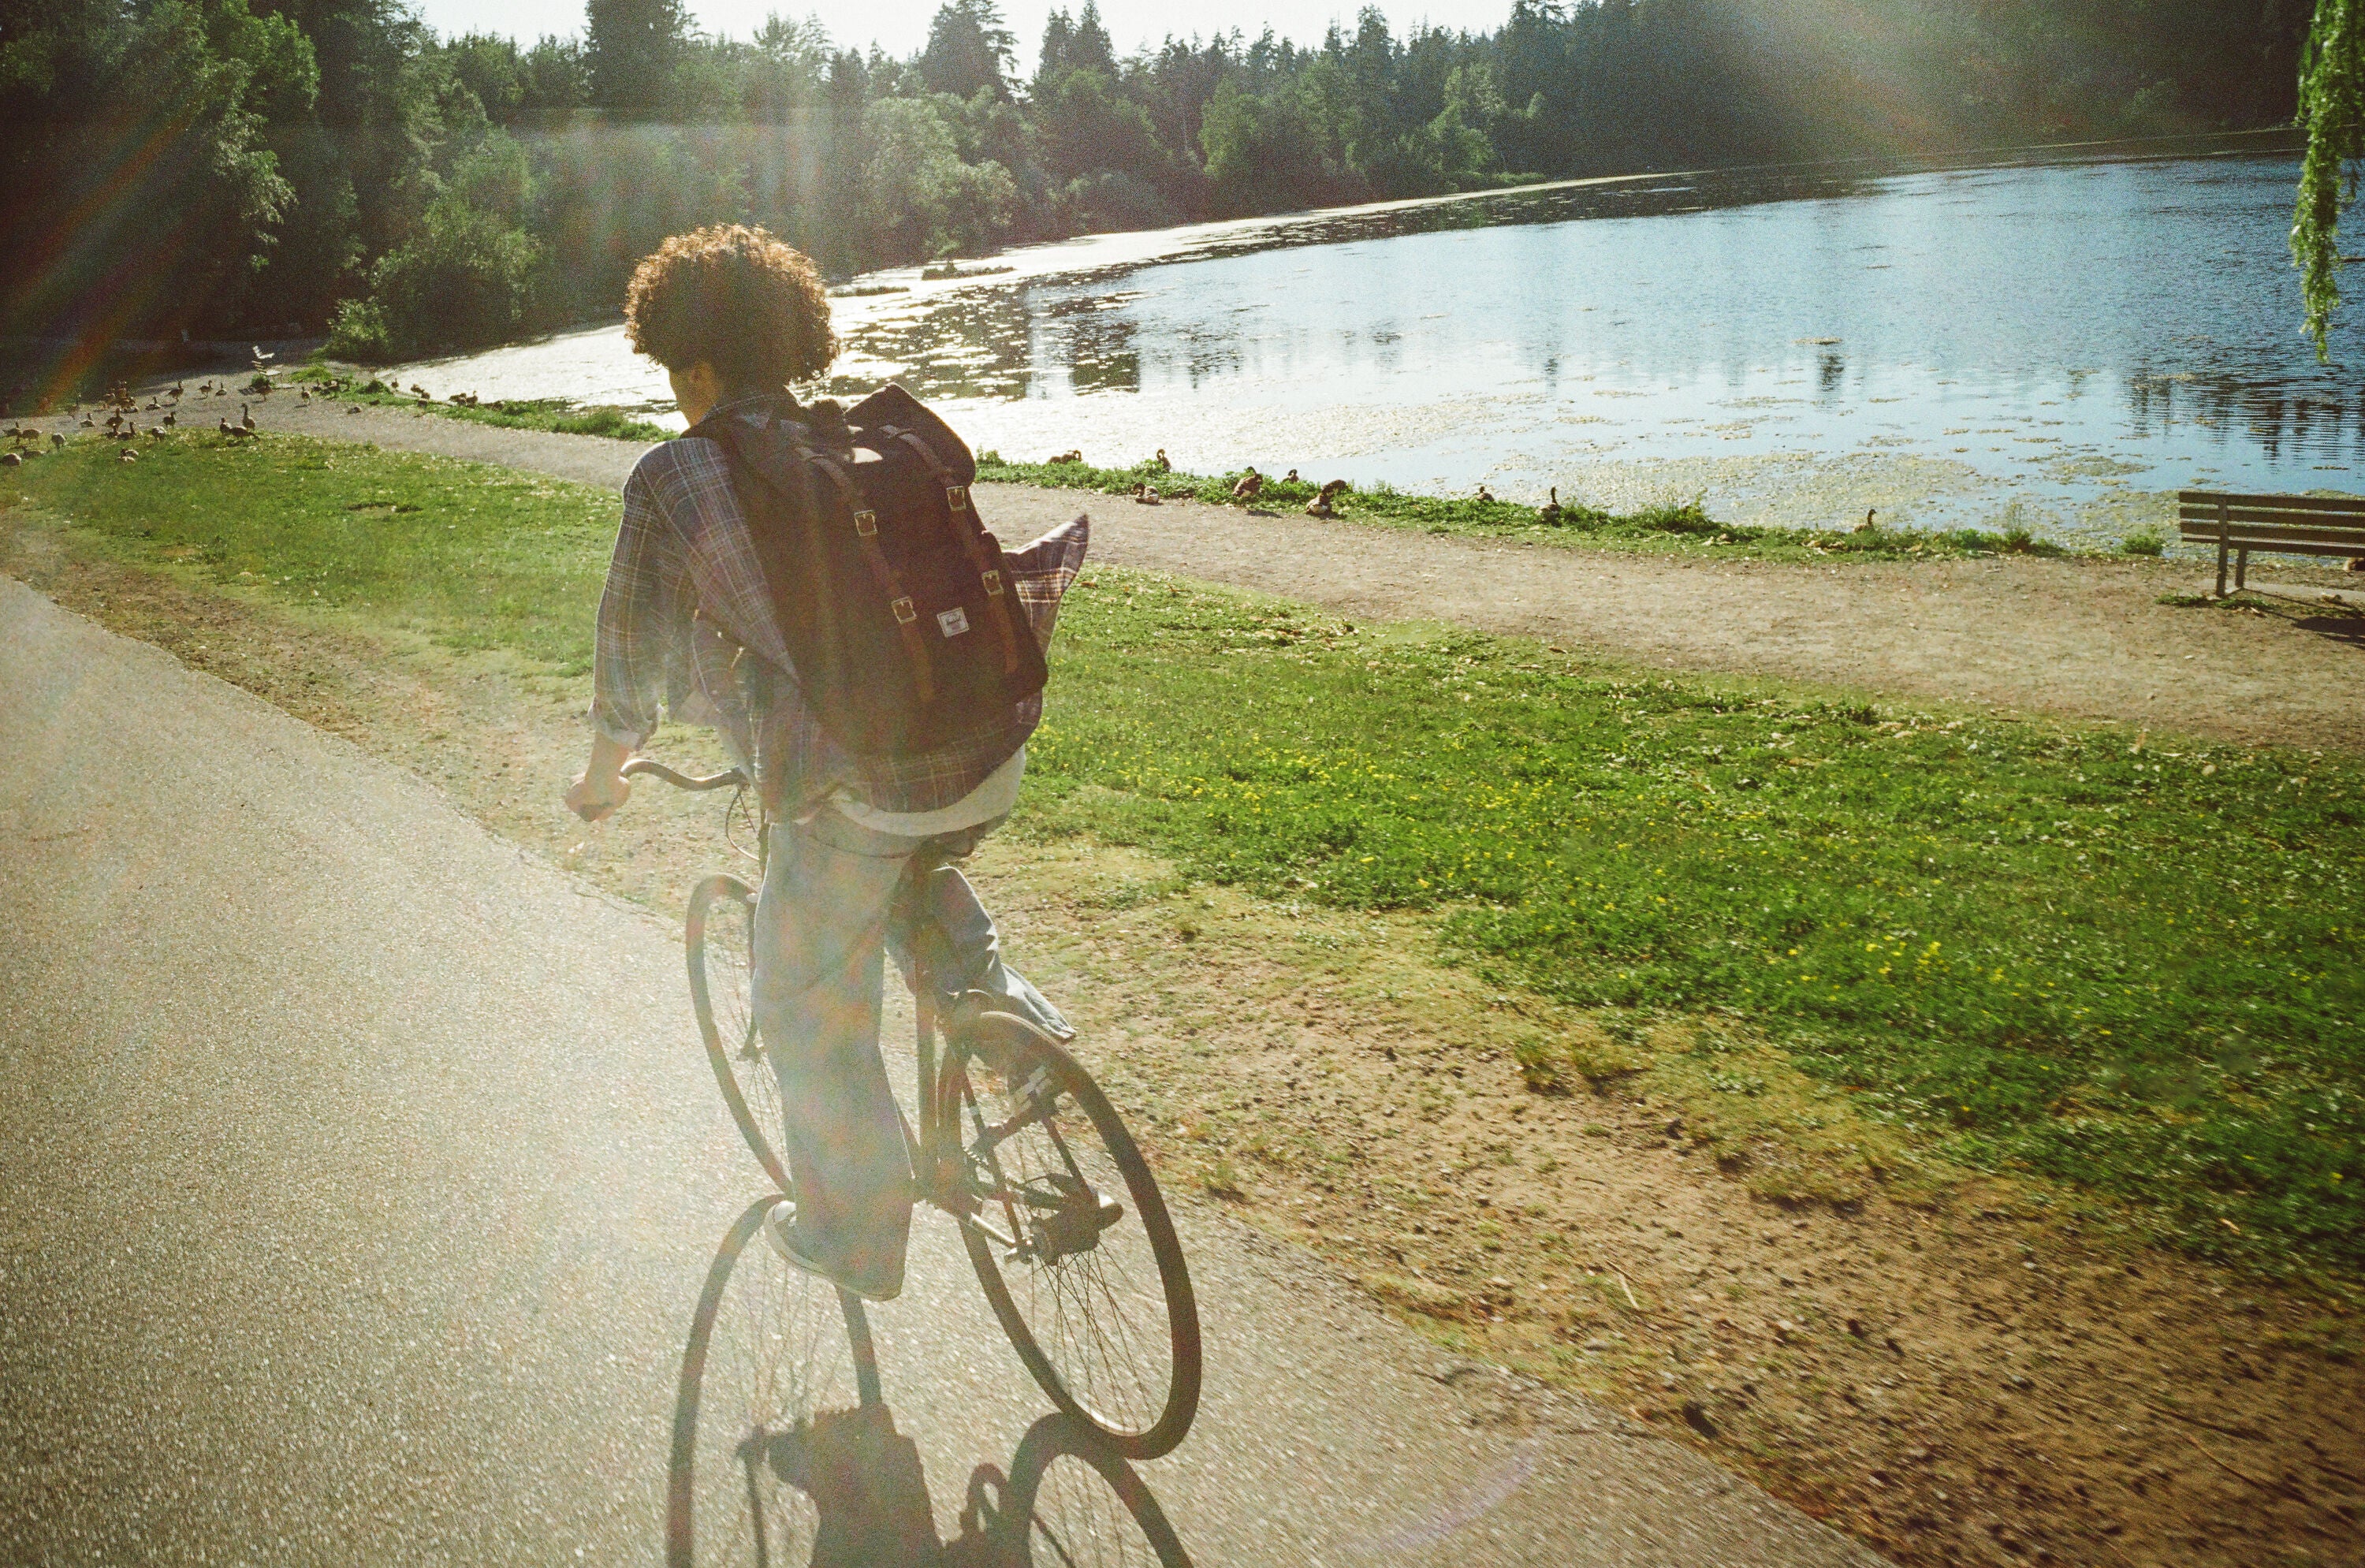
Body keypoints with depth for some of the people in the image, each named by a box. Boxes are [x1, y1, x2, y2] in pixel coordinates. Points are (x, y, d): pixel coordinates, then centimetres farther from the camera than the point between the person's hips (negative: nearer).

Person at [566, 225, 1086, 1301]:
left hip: (859, 790, -5)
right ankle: (989, 993, 21)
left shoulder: (671, 481, -2)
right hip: (993, 763, 5)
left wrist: (602, 779, 24)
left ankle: (853, 1237, 33)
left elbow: (630, 654, 5)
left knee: (811, 1018, 18)